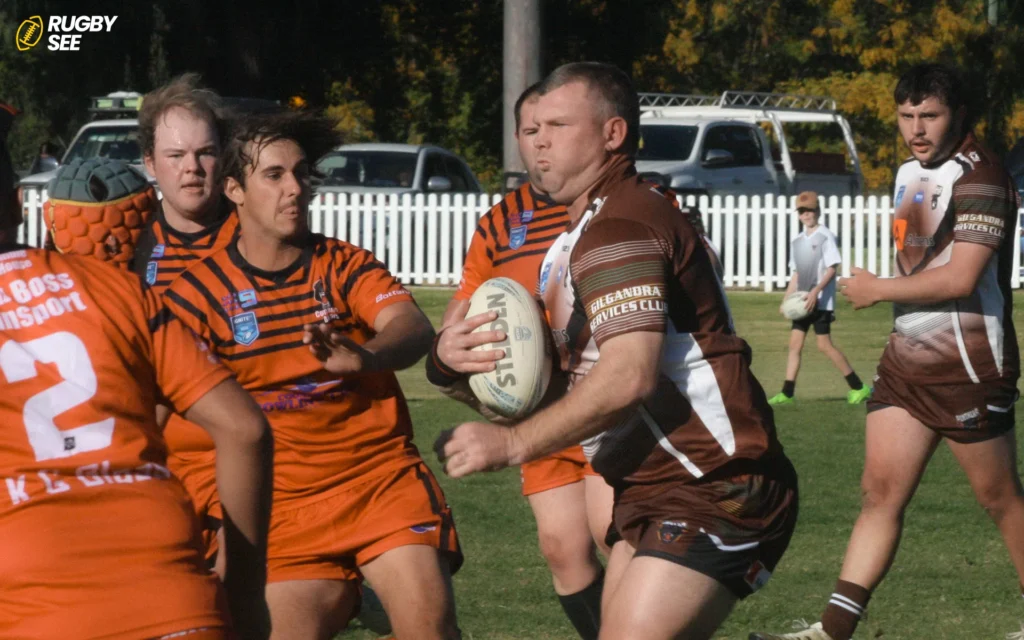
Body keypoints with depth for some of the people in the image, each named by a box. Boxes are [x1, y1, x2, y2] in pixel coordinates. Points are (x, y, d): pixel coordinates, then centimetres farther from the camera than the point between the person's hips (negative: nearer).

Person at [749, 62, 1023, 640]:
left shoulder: (978, 176, -16)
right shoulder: (911, 172, 13)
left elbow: (960, 277, -24)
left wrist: (878, 290, -13)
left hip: (969, 369, -8)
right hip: (907, 360, 8)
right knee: (881, 493, 0)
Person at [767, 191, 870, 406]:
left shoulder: (826, 236, -7)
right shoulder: (797, 241, 14)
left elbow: (831, 269, -13)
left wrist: (815, 291, -23)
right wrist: (786, 299, 14)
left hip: (821, 301, -7)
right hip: (802, 302, 7)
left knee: (824, 345, -8)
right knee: (795, 343, 1)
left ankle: (858, 387, -1)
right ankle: (787, 393, 2)